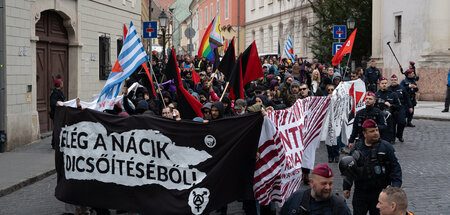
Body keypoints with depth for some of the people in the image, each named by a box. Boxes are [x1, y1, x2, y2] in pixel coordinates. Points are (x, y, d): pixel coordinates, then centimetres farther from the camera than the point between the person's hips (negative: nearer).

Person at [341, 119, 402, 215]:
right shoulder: (357, 149, 6)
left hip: (380, 193, -2)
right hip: (360, 192, 2)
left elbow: (395, 167, -3)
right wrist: (346, 187, 11)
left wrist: (395, 186, -14)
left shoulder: (386, 147, -3)